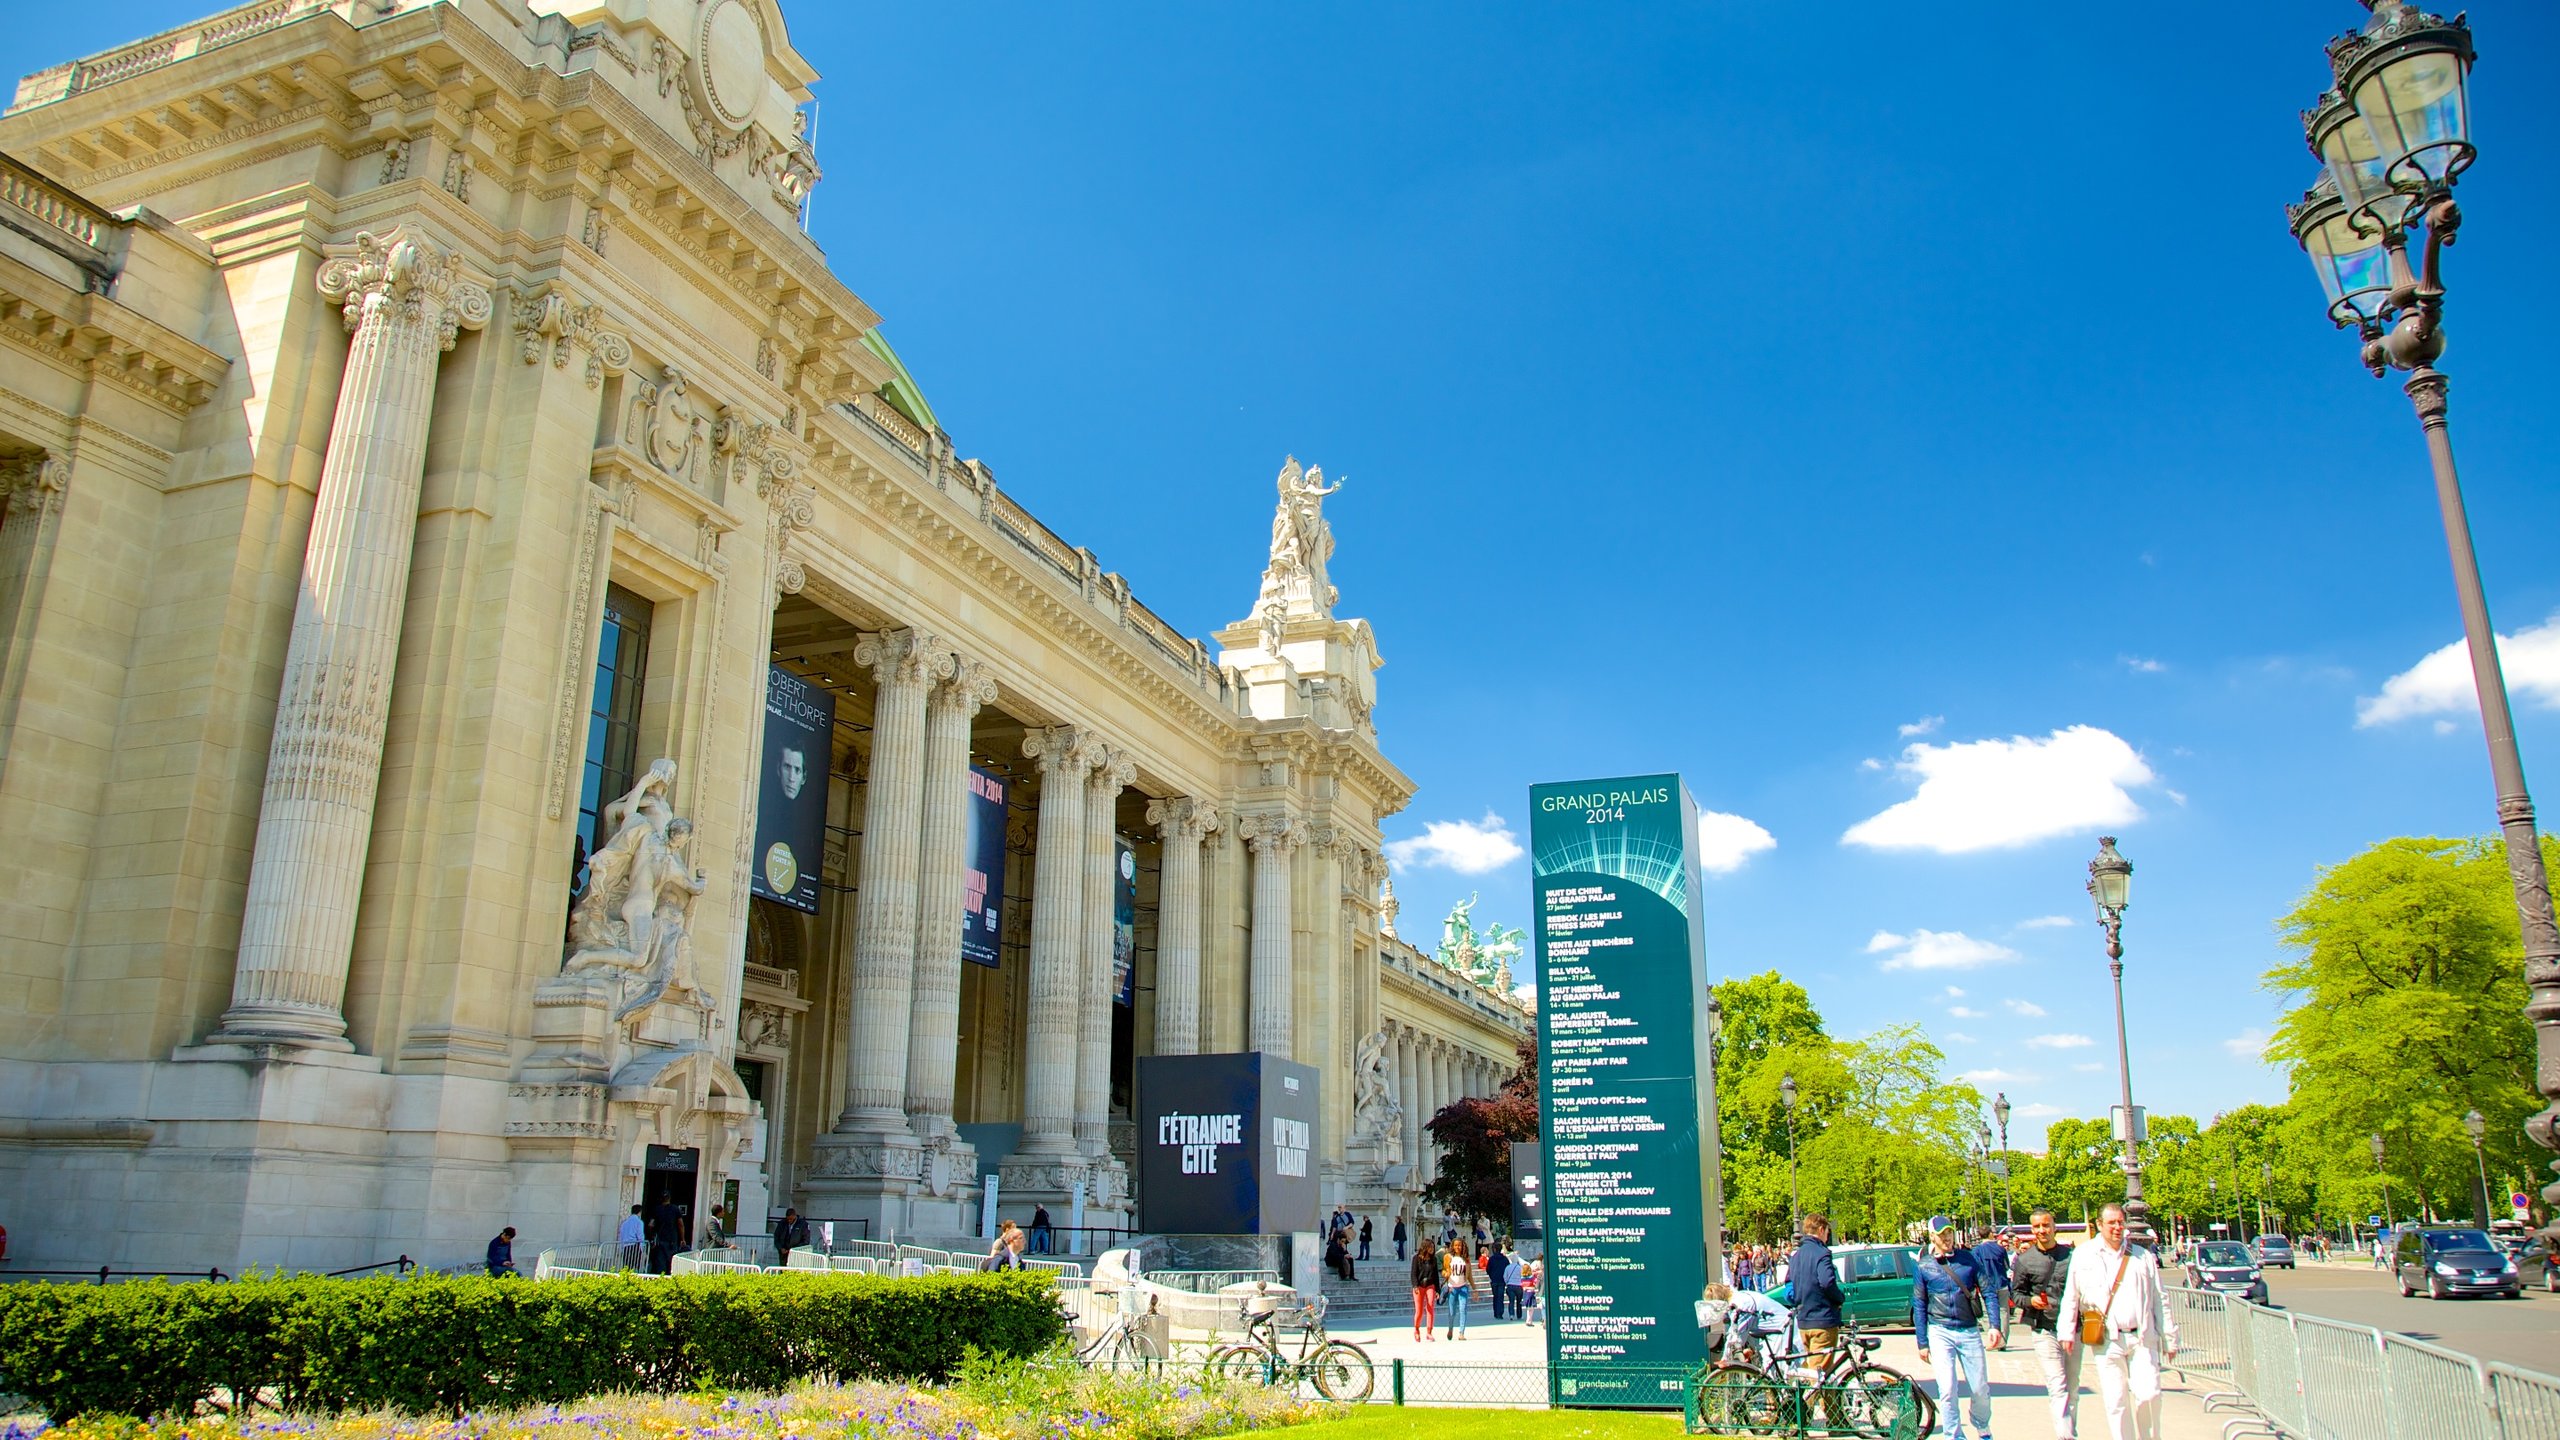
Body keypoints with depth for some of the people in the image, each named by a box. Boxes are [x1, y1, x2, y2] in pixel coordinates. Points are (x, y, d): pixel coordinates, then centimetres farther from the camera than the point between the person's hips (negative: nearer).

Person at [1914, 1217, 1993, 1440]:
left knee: (1981, 1388, 6)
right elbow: (1919, 1306, 5)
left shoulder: (1968, 1257, 3)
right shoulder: (1923, 1266, 1)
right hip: (1940, 1332, -1)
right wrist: (1922, 1343, 4)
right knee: (1947, 1390, -6)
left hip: (1970, 1331, 1)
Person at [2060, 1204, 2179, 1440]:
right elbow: (2070, 1297, 8)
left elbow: (2160, 1300, 13)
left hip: (2142, 1339, 1)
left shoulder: (2142, 1256, 11)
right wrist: (2067, 1331, 1)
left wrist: (2170, 1338, 10)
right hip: (2107, 1341, -1)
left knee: (2149, 1396, -7)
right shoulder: (2083, 1255, 6)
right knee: (2115, 1403, 1)